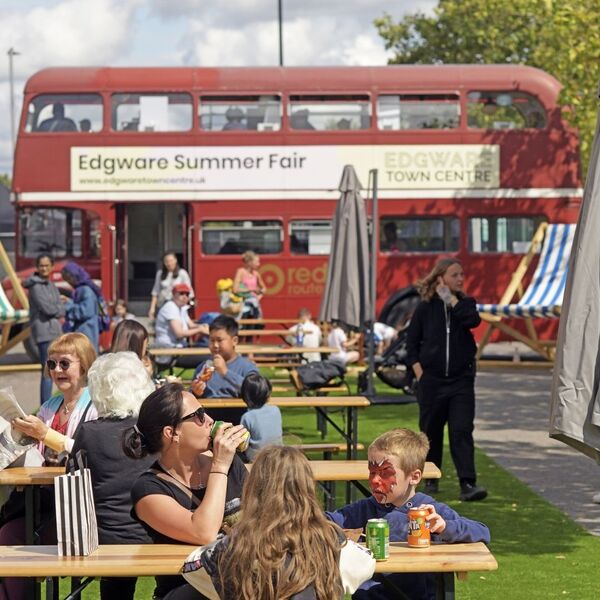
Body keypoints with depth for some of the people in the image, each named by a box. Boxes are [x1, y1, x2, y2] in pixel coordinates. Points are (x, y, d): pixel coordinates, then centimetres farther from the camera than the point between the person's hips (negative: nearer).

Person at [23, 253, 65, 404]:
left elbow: (61, 310, 9)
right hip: (43, 331, -9)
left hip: (54, 331, 9)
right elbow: (46, 308, -16)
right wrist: (57, 308, 1)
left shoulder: (51, 286, 16)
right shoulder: (35, 286, -9)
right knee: (48, 372, -12)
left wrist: (54, 310, -10)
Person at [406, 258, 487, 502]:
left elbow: (473, 320, -18)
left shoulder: (464, 303, 6)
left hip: (461, 380, 0)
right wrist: (418, 371, -5)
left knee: (462, 430, -10)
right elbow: (411, 343, 6)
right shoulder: (425, 308, 1)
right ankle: (430, 478, 26)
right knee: (431, 431, 10)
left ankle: (467, 483, -15)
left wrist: (452, 299, -10)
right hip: (431, 380, 0)